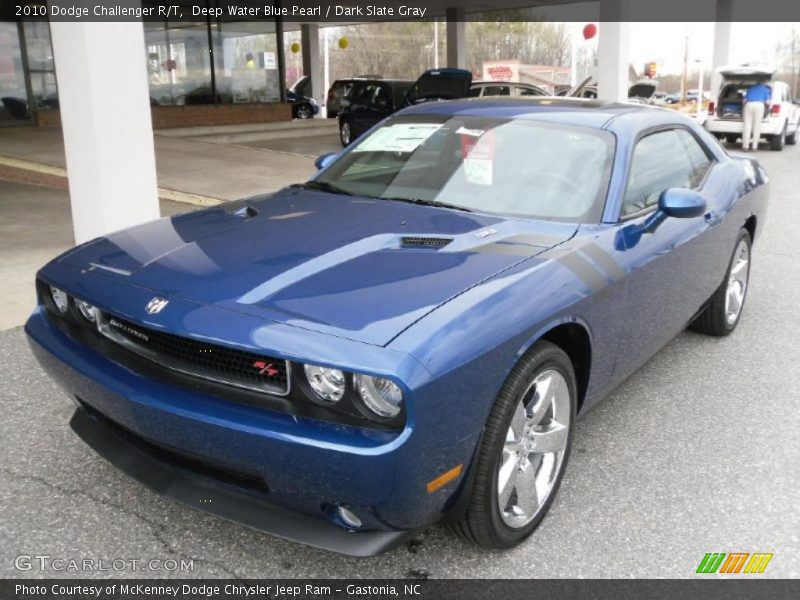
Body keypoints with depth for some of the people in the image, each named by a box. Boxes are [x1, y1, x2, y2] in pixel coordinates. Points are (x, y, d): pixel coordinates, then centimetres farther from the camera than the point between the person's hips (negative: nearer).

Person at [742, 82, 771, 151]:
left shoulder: (750, 88, 29)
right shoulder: (765, 89, 22)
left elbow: (744, 100, 18)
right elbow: (767, 102, 13)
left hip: (748, 104, 2)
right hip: (759, 105, -2)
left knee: (747, 126, -2)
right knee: (757, 126, 0)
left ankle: (745, 146, -10)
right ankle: (754, 146, -3)